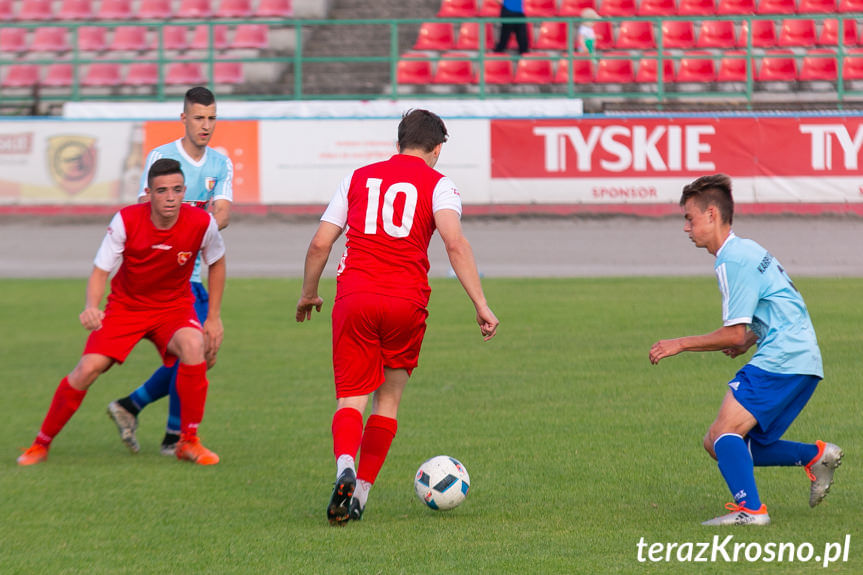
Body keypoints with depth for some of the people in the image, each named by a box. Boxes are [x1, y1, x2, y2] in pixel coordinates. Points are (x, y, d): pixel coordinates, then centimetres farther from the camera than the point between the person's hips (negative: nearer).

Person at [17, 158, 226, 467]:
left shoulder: (202, 224, -18)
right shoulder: (126, 221, -21)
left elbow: (217, 263, 4)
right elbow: (100, 270, -17)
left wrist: (214, 317, 3)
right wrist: (91, 306, -38)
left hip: (174, 307, 0)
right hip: (125, 306, 0)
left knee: (193, 346, -33)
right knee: (88, 369, -18)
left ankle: (189, 442, -16)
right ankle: (41, 444, 4)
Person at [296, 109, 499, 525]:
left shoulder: (360, 178, 17)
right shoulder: (437, 184, 7)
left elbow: (320, 244, 14)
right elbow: (455, 243, -9)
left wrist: (308, 295, 29)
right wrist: (481, 304, -12)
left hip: (354, 295, 1)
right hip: (406, 301, -1)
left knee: (351, 400, 0)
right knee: (387, 400, 14)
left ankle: (345, 466, -29)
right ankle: (361, 493, 8)